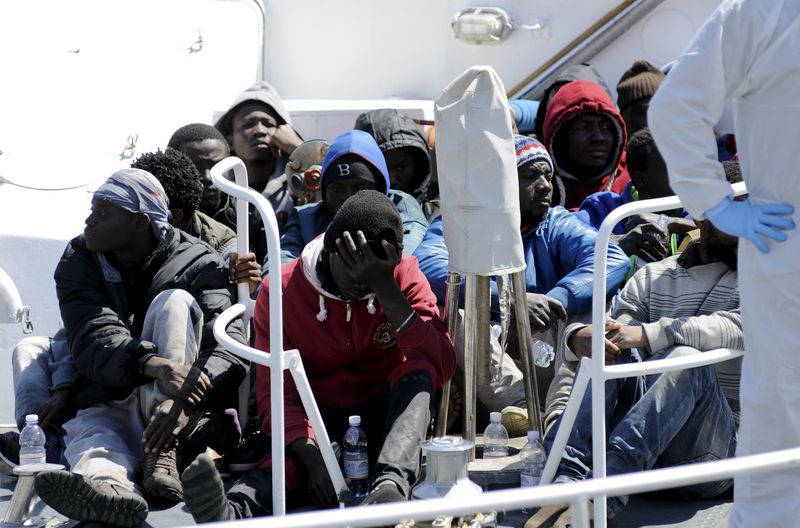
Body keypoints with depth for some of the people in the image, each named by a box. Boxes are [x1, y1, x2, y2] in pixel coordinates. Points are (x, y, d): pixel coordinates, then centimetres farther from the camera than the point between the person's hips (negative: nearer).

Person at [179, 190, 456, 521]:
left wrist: (387, 292, -27)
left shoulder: (404, 275, -6)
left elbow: (441, 367, -19)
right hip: (318, 425, -1)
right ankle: (234, 510, -68)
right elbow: (276, 392, -12)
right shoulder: (281, 290, -7)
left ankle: (391, 483, -53)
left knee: (418, 370, -30)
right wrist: (311, 455, -32)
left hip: (386, 420, 2)